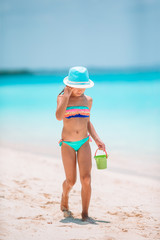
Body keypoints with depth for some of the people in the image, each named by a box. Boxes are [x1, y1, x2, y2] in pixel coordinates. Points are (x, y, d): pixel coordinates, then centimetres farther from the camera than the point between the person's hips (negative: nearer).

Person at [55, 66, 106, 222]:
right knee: (71, 181, 2)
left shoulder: (87, 100, 8)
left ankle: (85, 213, -3)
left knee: (86, 179, -11)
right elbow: (59, 117, -21)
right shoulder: (62, 98, -2)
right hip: (67, 144, -2)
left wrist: (97, 139, 8)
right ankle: (64, 197, 35)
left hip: (84, 143, 2)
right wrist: (67, 95, -18)